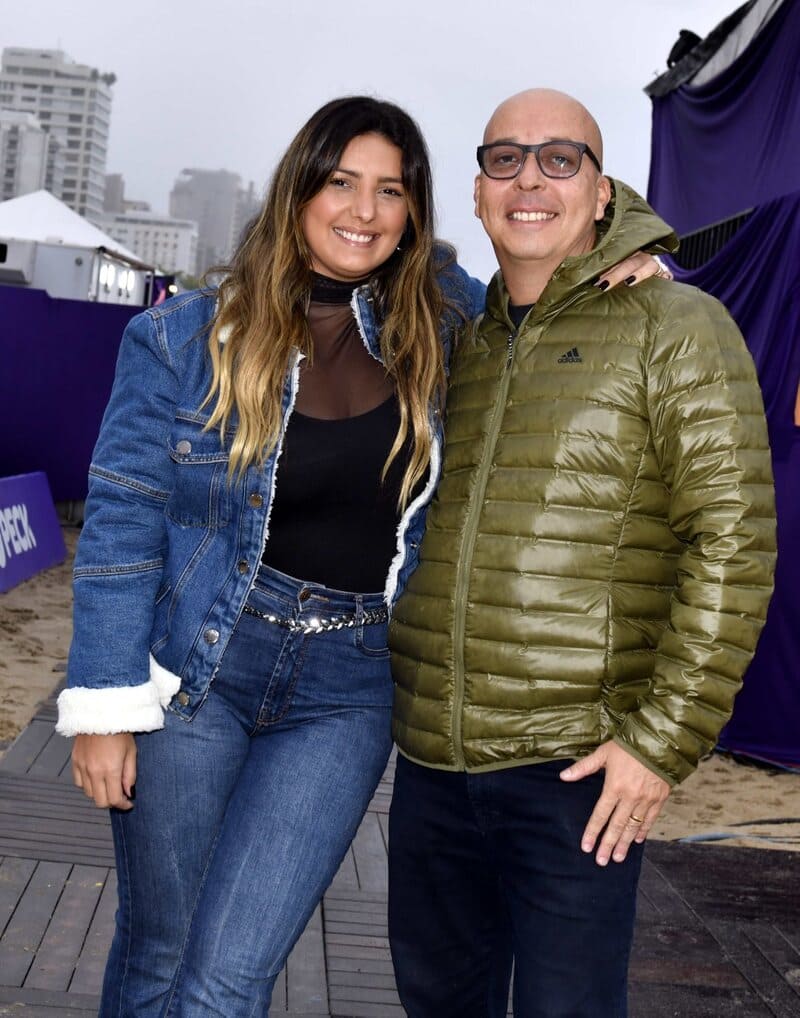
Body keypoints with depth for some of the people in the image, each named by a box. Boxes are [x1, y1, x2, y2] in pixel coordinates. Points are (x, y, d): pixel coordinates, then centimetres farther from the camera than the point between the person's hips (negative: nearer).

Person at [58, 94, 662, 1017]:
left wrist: (625, 268, -4)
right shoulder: (187, 337, -4)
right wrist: (104, 703, -7)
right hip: (196, 665, 0)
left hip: (347, 689, 1)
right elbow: (123, 520, -3)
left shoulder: (442, 320, 2)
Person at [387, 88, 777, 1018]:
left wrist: (665, 739, -16)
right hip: (430, 758, 6)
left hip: (575, 767, -6)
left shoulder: (676, 330, -6)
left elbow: (733, 544, -12)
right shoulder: (460, 346, 13)